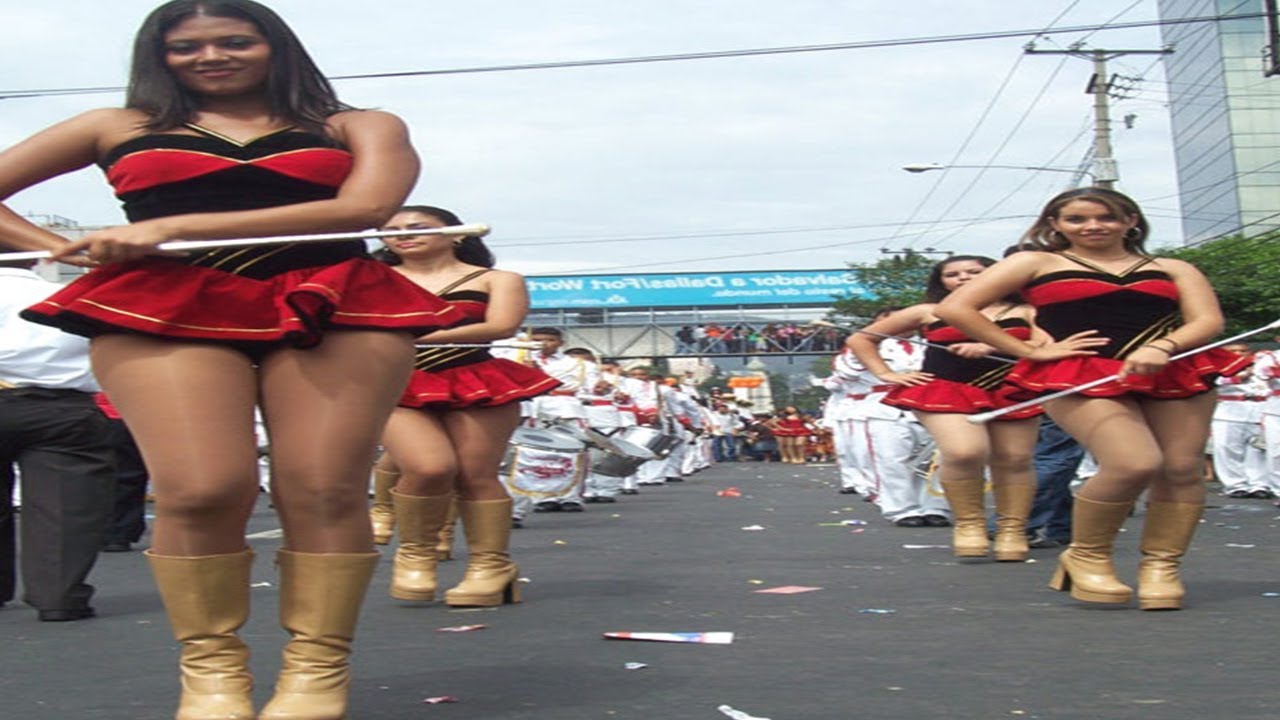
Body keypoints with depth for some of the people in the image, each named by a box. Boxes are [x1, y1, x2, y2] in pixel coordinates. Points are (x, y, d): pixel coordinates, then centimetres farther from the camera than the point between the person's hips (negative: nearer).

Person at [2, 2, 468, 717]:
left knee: (324, 491, -12)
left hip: (335, 306, 0)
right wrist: (64, 250, 2)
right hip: (166, 309, 0)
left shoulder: (357, 126, 18)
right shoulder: (119, 126, 22)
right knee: (199, 493, -17)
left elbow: (365, 205, -2)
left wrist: (174, 227, -4)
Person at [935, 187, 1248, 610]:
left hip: (1175, 375, 4)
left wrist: (1162, 347, -14)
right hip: (1080, 379, -4)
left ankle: (1161, 565, 5)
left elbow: (1208, 321, 7)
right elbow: (955, 308, 3)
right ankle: (1085, 557, -3)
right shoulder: (1036, 263, 12)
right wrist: (1031, 351, -1)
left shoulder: (1173, 269, 21)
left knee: (1182, 469, -9)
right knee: (1134, 464, -23)